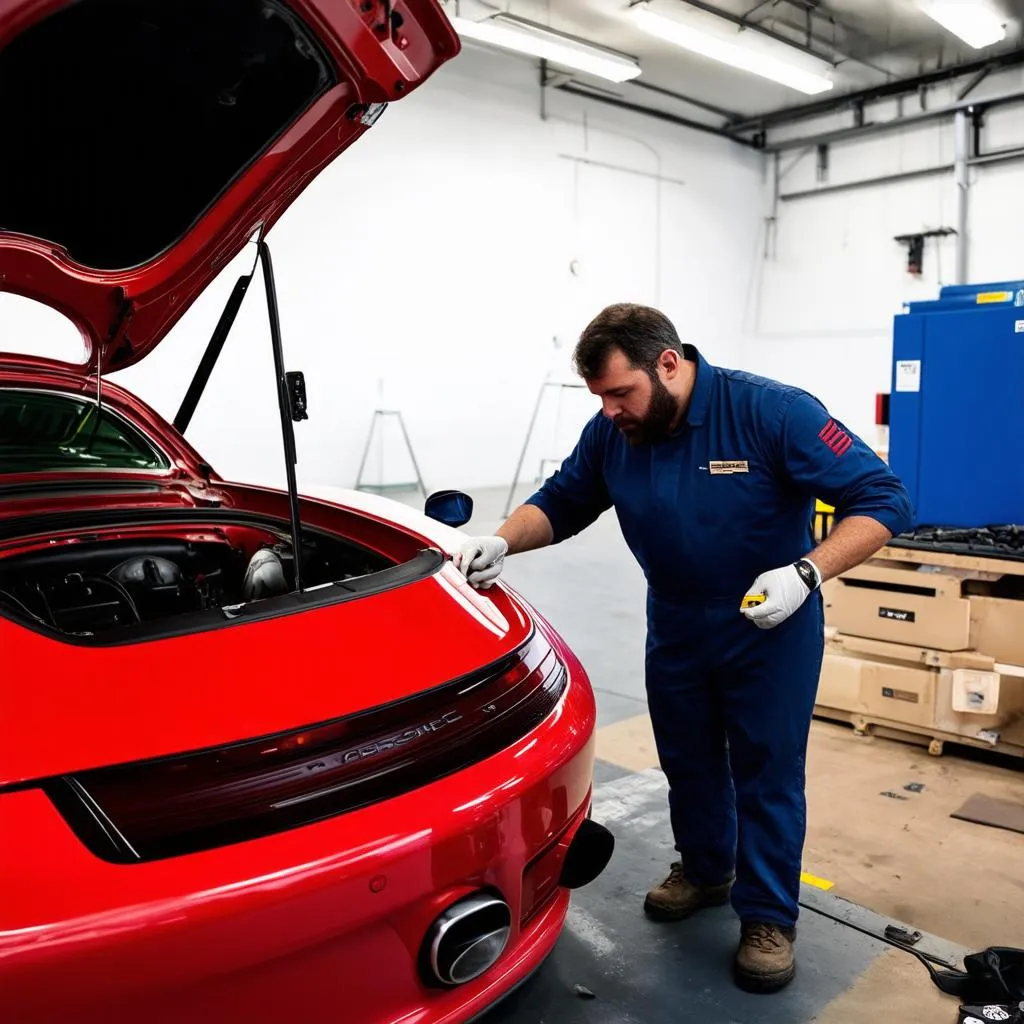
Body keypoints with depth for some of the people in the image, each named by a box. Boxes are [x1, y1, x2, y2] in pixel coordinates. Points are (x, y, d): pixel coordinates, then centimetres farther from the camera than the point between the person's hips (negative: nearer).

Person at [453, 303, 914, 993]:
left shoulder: (773, 412, -25)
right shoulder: (611, 433, -11)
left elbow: (883, 500, -24)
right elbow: (562, 503, 2)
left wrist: (806, 573, -37)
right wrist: (502, 542, -17)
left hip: (771, 626, -4)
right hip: (677, 626, 5)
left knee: (766, 773, 7)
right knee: (687, 760, 19)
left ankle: (769, 917, 27)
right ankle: (704, 871, 44)